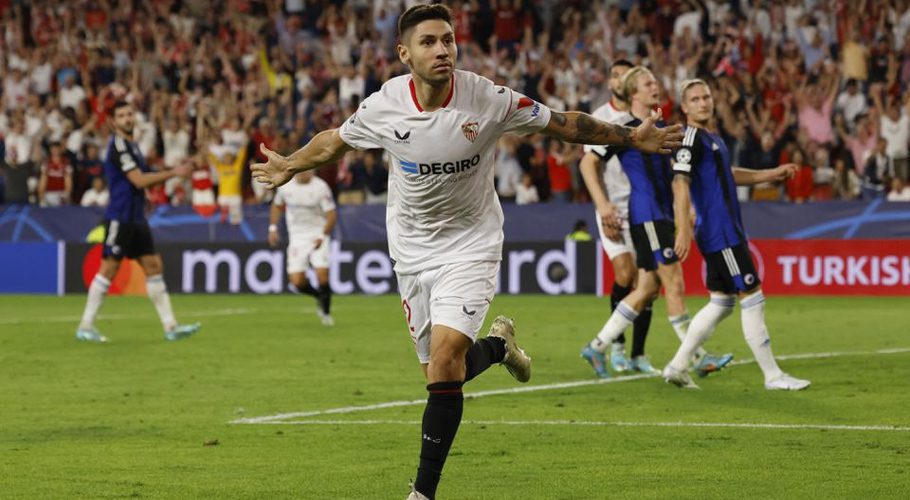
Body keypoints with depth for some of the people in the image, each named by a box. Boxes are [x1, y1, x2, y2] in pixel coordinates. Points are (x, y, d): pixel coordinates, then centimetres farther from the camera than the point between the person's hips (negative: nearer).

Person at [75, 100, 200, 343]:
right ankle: (85, 326, 1)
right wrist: (172, 173, -14)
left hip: (136, 219, 9)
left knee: (154, 267, 4)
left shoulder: (130, 144, 15)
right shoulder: (118, 145, -13)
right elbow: (139, 180, -19)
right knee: (108, 269, -6)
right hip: (119, 218, -9)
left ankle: (170, 326, 4)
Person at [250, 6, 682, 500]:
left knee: (445, 358, -20)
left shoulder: (489, 100, -17)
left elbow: (562, 124, -4)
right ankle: (496, 344, 40)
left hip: (470, 246, -3)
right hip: (412, 250, 3)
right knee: (441, 371, 4)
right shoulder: (382, 107, -12)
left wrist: (631, 137, -5)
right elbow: (334, 141, 9)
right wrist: (289, 165, 22)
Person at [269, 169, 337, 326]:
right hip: (297, 238, 3)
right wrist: (273, 228, 10)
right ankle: (320, 297, 24)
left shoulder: (320, 187, -12)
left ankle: (326, 312, 5)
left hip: (318, 236, -3)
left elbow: (331, 215, -11)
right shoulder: (285, 185, -2)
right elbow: (277, 205, 18)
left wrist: (323, 236, -23)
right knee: (297, 281, -7)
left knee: (322, 274, -17)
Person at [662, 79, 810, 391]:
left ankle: (677, 367, 15)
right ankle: (773, 376, -2)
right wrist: (683, 230, -29)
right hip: (720, 234, -10)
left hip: (727, 232, 10)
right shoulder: (692, 137, -12)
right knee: (752, 298, -6)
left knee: (721, 303, 13)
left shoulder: (712, 138, 18)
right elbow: (680, 182, -21)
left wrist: (771, 175, 31)